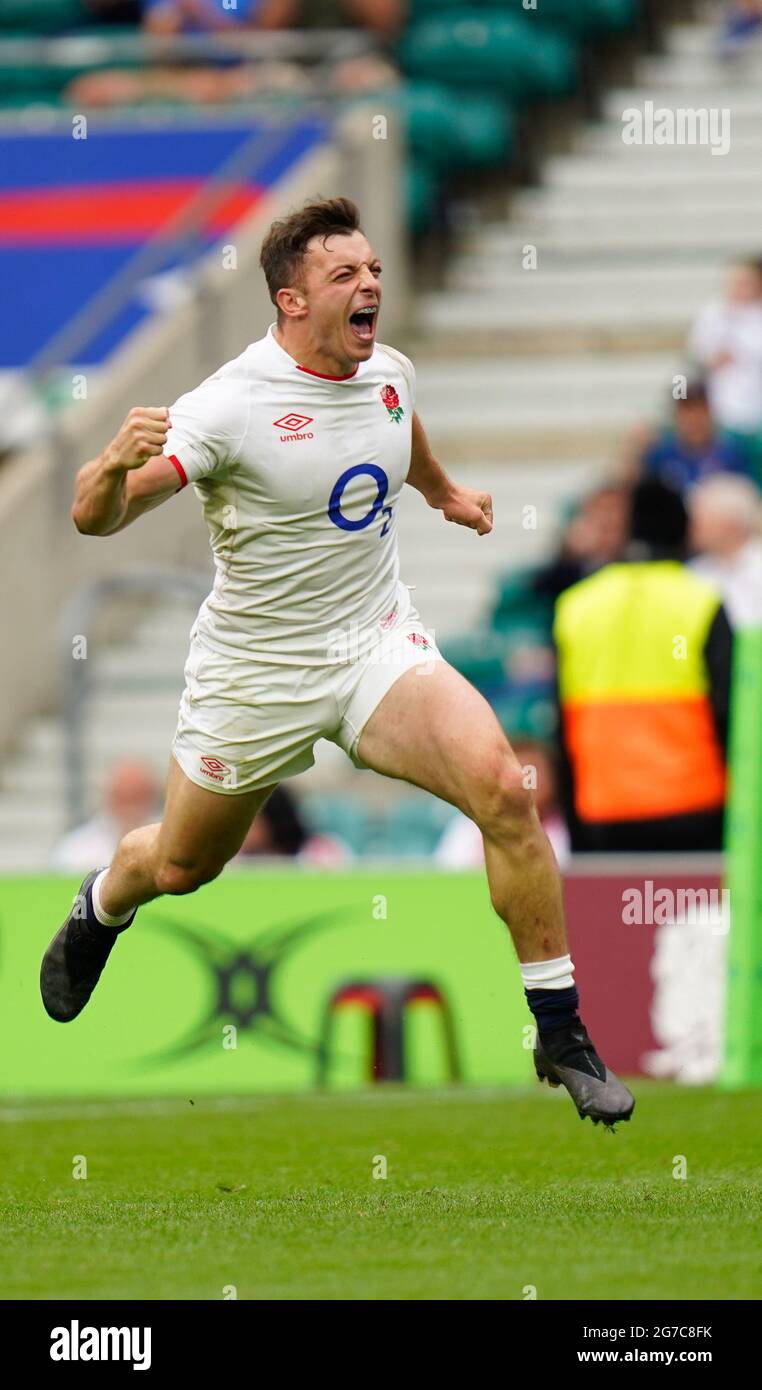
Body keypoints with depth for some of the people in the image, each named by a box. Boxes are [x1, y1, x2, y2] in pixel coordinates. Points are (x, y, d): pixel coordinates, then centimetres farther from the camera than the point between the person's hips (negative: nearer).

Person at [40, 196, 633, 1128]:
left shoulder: (389, 371, -3)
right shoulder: (230, 404, -23)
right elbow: (95, 518, -28)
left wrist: (443, 492, 42)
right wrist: (115, 466, -49)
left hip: (378, 645, 3)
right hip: (254, 669, -3)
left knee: (503, 788, -21)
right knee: (184, 866, 16)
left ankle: (560, 1034, -12)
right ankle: (99, 910, 56)